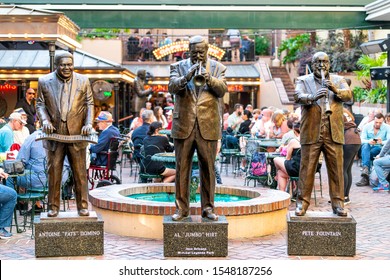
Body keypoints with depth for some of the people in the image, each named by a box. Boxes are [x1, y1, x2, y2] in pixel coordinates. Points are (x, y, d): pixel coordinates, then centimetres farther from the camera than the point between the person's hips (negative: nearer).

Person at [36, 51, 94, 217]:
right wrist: (44, 120, -10)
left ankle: (83, 206, 12)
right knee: (53, 171, 4)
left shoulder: (83, 81, 5)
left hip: (77, 134, 0)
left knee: (80, 172, 3)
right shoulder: (44, 81, 5)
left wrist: (89, 123, -7)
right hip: (55, 134, 0)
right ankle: (53, 207, 14)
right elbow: (40, 104, 8)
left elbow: (89, 103, 8)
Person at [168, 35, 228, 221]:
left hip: (208, 126, 0)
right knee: (182, 168, 4)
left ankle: (208, 207, 14)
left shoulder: (217, 68, 9)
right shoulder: (178, 67, 8)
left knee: (208, 168, 4)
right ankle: (181, 208, 13)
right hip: (183, 125, 0)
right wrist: (186, 77, -26)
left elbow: (223, 90, -6)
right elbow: (172, 87, -8)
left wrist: (210, 79, -25)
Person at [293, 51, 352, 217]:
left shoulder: (338, 80, 15)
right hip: (311, 133, -1)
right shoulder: (303, 81, 10)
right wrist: (313, 97, -30)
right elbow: (297, 96, -10)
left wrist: (335, 90, -23)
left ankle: (338, 203, 9)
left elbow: (348, 95, -2)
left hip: (334, 133, 2)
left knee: (336, 170, 2)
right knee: (307, 169, 0)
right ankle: (303, 202, 8)